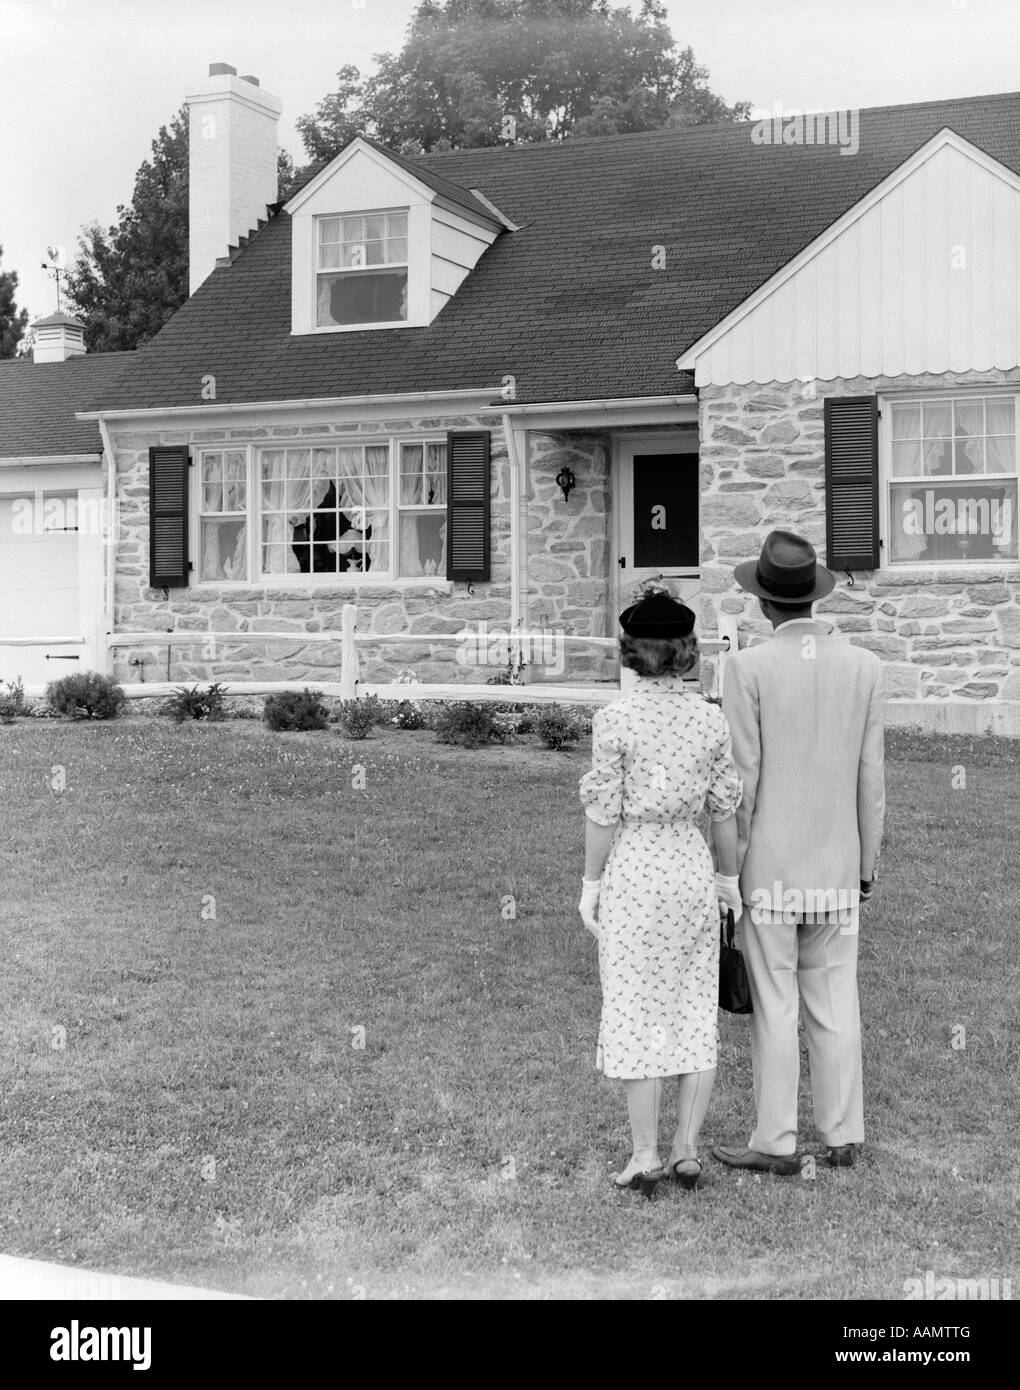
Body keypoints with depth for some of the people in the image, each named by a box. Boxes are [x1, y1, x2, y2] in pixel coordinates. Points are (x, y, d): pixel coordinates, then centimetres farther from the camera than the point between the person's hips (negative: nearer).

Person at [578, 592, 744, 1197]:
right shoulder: (712, 719, -1)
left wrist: (591, 885, 0)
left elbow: (604, 813, -10)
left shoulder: (615, 720, -11)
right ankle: (687, 1151, 12)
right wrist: (729, 878, 15)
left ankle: (646, 1156, 6)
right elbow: (725, 808, 3)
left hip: (633, 872, -3)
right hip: (693, 869, 3)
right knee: (696, 1012, 10)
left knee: (637, 1015, 4)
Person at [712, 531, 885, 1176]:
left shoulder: (749, 668, -12)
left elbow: (742, 780, -12)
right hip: (837, 867, 4)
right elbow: (871, 780, 2)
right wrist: (867, 867, 11)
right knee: (836, 1002, 11)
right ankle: (844, 1136, 16)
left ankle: (777, 1142, 8)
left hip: (768, 867, -3)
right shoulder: (865, 666, -1)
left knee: (774, 1005, 2)